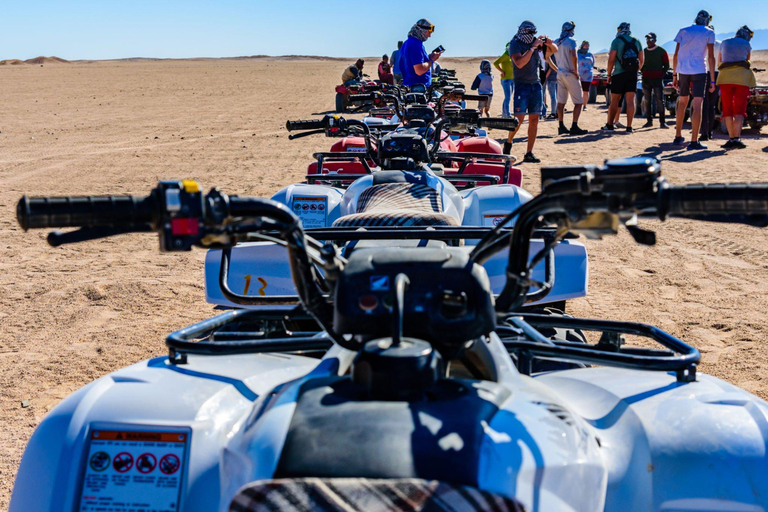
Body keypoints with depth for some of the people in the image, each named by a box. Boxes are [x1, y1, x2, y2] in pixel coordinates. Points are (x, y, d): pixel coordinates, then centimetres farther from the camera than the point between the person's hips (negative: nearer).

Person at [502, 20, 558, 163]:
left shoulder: (534, 41, 11)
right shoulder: (515, 44, -6)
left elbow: (555, 50, 18)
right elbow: (519, 63, -22)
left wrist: (549, 43, -4)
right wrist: (533, 47, -21)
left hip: (536, 84, 6)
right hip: (522, 85, -6)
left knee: (534, 120, 1)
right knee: (519, 118, -11)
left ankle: (529, 153, 4)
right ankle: (508, 142, 17)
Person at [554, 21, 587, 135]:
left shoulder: (556, 42, 10)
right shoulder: (571, 41, -11)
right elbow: (574, 56, -23)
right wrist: (576, 71, -15)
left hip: (560, 74, 7)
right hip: (570, 74, -7)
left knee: (561, 102, 10)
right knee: (579, 102, -3)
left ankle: (561, 126, 9)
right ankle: (574, 127, -11)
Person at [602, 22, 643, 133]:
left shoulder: (617, 41, -3)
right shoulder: (637, 42, 11)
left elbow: (611, 60, -7)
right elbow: (641, 60, 13)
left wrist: (609, 75, 0)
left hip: (619, 74, -3)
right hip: (632, 74, 3)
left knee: (614, 100, 5)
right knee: (630, 100, -1)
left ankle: (610, 125, 8)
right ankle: (629, 127, -4)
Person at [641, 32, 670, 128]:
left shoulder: (661, 51, 0)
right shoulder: (644, 51, 10)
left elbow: (666, 65, 5)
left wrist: (661, 75, -2)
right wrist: (643, 73, 8)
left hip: (657, 79, -4)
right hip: (646, 79, 4)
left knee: (660, 100, -6)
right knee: (647, 101, 4)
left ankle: (662, 121, -5)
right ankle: (649, 121, 9)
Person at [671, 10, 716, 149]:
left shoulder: (683, 31, 12)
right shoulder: (709, 33, 2)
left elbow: (676, 55, 8)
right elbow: (711, 57, -4)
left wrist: (674, 75, 14)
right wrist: (712, 80, -4)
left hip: (683, 71, 4)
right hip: (699, 71, -4)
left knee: (682, 103, 18)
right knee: (697, 105, -6)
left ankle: (678, 137, 22)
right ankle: (694, 141, -11)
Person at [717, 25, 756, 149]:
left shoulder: (724, 43, 16)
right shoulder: (746, 44, 6)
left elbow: (719, 62, 24)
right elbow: (748, 59, 20)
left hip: (725, 76, 3)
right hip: (742, 76, -3)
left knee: (727, 109, 5)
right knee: (739, 109, -6)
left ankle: (731, 138, 1)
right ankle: (736, 138, -17)